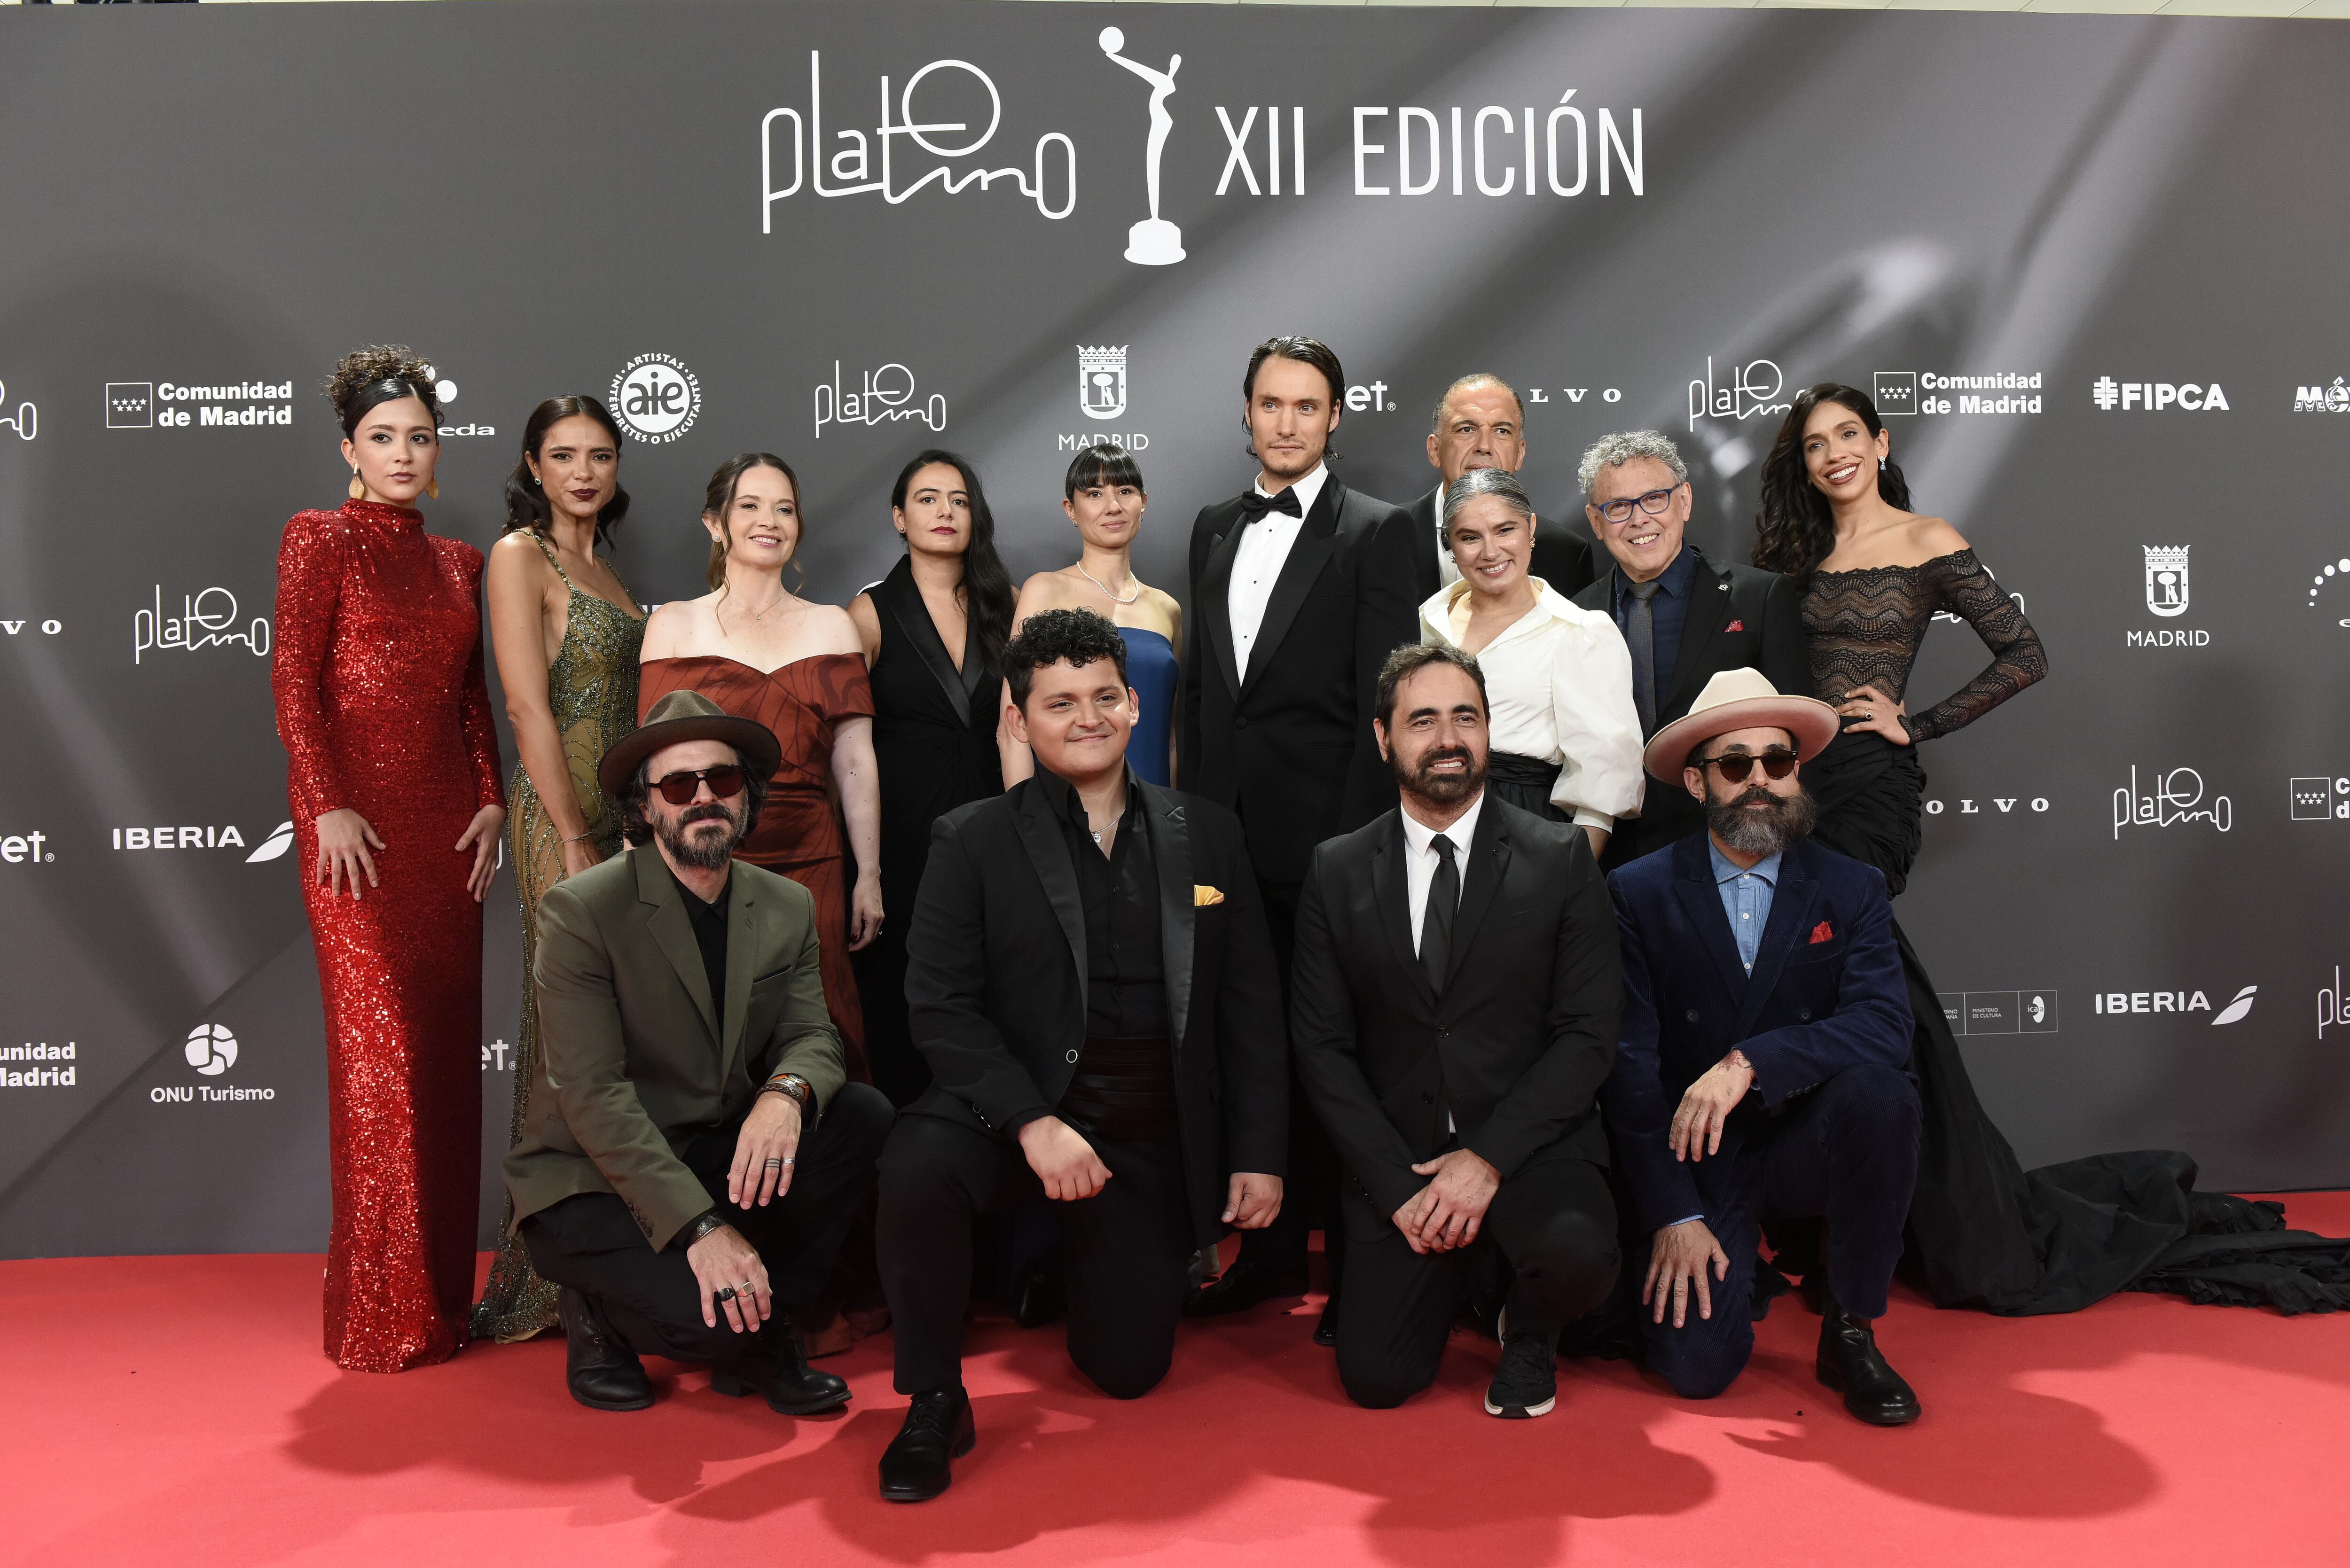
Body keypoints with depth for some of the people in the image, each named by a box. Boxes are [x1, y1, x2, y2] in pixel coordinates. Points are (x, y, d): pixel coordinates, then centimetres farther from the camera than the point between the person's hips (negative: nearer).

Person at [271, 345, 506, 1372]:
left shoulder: (457, 560, 18)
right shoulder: (319, 538, 1)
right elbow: (293, 680, -6)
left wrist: (490, 800, 6)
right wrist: (326, 808, -14)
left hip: (448, 817, 6)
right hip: (359, 817, -6)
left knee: (448, 1048, 6)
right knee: (380, 1049, -7)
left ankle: (443, 1294, 17)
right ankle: (381, 1313, 3)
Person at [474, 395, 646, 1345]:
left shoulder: (600, 566, 19)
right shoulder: (519, 556, -6)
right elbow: (530, 706, -13)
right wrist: (575, 841, -16)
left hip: (618, 813, 8)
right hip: (563, 817, -8)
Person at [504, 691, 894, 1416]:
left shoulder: (788, 908, 4)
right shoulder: (580, 910, -14)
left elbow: (813, 1036, -3)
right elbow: (592, 1094, -20)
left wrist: (788, 1091, -31)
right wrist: (701, 1226, -29)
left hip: (719, 1160, 6)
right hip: (594, 1184, -5)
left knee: (865, 1116, -19)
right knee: (710, 1316, -29)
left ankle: (759, 1329, -1)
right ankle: (599, 1313, 7)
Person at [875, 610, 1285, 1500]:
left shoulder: (1207, 835, 7)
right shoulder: (973, 841, -1)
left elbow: (1252, 1007, 7)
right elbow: (941, 1004, -10)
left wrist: (1259, 1157, 2)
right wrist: (1035, 1123, -23)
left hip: (1154, 1147, 3)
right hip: (1017, 1116, -2)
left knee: (1130, 1369, 4)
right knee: (918, 1162, -34)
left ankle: (1076, 1260, 39)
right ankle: (935, 1406, -11)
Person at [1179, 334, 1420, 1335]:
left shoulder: (1378, 534, -1)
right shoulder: (1214, 530, 16)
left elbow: (1381, 703, -7)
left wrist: (1356, 844, -12)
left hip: (1324, 840, -5)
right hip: (1227, 837, 5)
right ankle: (1274, 1248, 23)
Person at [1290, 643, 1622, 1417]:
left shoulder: (1561, 858, -2)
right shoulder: (1337, 873, 2)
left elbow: (1588, 1033, -6)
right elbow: (1322, 1047, 1)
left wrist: (1490, 1159, -15)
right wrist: (1398, 1184, -9)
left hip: (1530, 1143, -1)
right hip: (1398, 1156, 2)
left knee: (1577, 1255, -32)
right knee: (1376, 1379, -8)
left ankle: (1528, 1336, 7)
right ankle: (1454, 1269, 26)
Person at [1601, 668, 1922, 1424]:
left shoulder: (1852, 889, 1)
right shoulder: (1639, 893, -4)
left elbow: (1884, 1025, -16)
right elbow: (1629, 1063, -8)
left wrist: (1751, 1063, -30)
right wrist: (1673, 1215, -14)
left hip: (1806, 1148, 1)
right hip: (1692, 1162, -1)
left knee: (1880, 1092, -31)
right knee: (1698, 1366, -18)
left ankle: (1850, 1331, -10)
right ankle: (1733, 1263, 20)